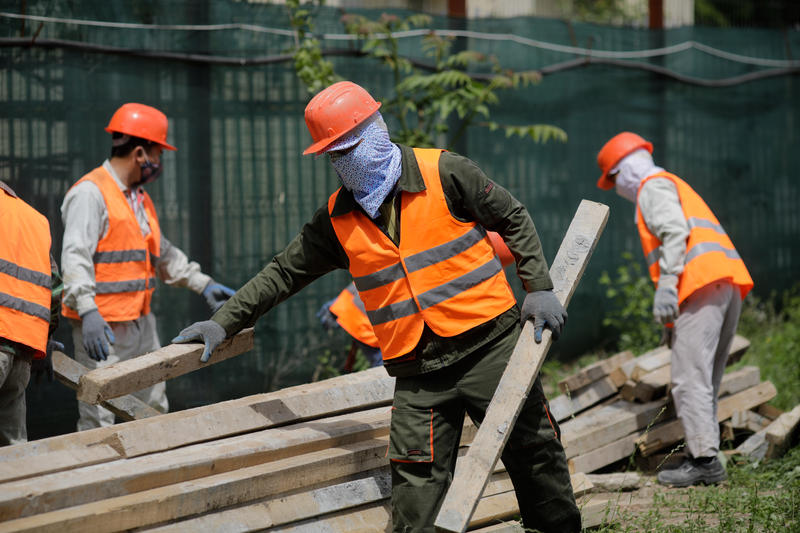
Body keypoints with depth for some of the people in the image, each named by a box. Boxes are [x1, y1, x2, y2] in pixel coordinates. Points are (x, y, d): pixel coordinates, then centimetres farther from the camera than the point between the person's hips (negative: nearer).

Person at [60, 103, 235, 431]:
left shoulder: (139, 198, 19)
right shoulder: (90, 194, -13)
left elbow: (162, 253, 31)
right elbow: (75, 256, -23)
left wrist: (202, 284, 29)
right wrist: (88, 312, -34)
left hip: (141, 323, 10)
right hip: (102, 328, -10)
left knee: (154, 411, 13)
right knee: (101, 424, -11)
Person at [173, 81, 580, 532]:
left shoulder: (444, 174, -5)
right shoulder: (337, 221, 6)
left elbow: (514, 220, 4)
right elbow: (284, 273, 15)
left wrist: (539, 289, -2)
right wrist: (223, 324, 11)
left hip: (490, 346, -2)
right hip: (417, 374, 3)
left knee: (535, 455, 5)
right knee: (416, 488, -8)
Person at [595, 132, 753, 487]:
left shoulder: (653, 187, 5)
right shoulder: (678, 187, 34)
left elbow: (675, 232, -13)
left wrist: (666, 284, -20)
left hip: (701, 285, -10)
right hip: (729, 284, 10)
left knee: (690, 378, -12)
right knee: (707, 379, 11)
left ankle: (704, 460, -17)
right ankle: (706, 459, 9)